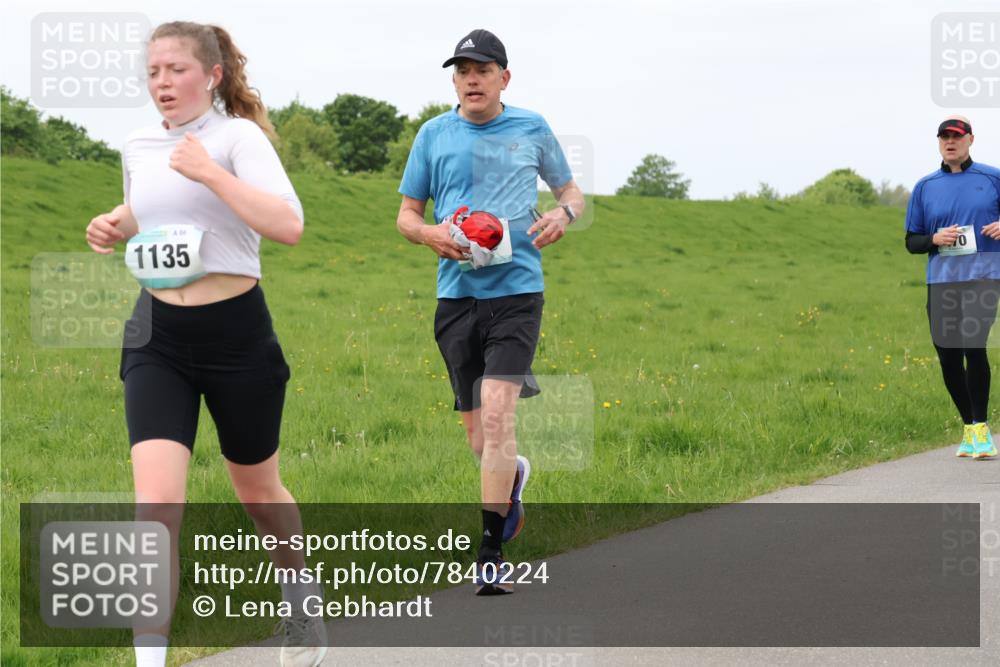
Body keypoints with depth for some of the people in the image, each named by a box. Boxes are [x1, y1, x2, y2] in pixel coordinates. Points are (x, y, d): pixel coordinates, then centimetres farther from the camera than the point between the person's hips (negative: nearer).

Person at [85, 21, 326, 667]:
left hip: (235, 331, -3)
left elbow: (289, 226, -24)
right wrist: (114, 226, 7)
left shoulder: (238, 135, -10)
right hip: (157, 338, 3)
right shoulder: (138, 147, 7)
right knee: (157, 501, -15)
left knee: (258, 492, 16)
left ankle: (304, 609, 45)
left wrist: (210, 173, -26)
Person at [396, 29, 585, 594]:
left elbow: (572, 192, 19)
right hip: (457, 293, 2)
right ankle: (512, 478, 44)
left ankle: (492, 553, -14)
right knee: (476, 433, 8)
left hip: (516, 292, -2)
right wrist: (432, 234, -9)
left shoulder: (531, 129, 7)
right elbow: (407, 214, 13)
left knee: (498, 415, -17)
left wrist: (563, 214, -4)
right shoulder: (434, 135, 8)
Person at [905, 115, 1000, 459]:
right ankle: (969, 429, 20)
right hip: (940, 280, 3)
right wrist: (935, 239, -7)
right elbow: (911, 241, 14)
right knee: (948, 358, 4)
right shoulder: (925, 186, 11)